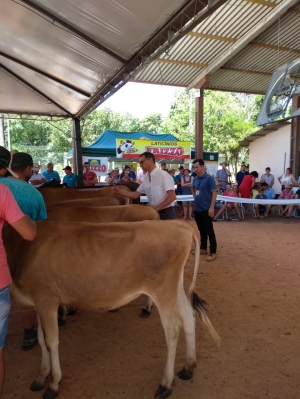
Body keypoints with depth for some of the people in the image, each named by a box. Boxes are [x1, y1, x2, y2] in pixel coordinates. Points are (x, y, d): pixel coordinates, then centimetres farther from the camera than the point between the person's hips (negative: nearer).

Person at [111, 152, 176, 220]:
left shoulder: (163, 175, -14)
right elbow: (136, 195, 9)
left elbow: (172, 196, -19)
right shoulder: (146, 178, 7)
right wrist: (120, 192, -2)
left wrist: (157, 207, -23)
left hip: (166, 213, -6)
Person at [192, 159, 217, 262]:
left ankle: (213, 252, 4)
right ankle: (203, 248, 29)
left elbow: (214, 193, -14)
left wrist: (211, 207, -20)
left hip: (206, 209, -7)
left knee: (209, 230, -2)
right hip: (197, 209, 7)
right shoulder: (195, 179, 8)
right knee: (201, 230, 16)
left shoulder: (209, 178, -11)